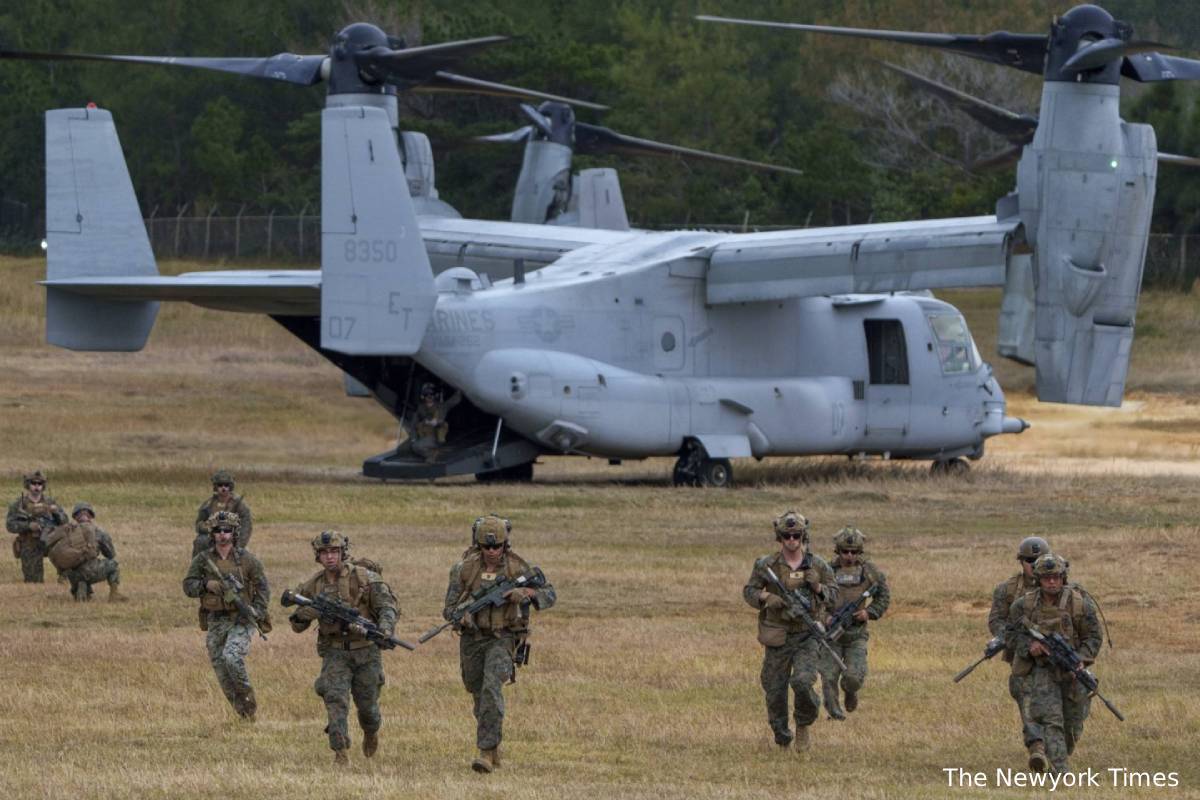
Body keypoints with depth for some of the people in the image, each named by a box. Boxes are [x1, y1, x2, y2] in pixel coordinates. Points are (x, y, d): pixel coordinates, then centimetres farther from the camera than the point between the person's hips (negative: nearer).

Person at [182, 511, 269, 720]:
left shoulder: (246, 559, -2)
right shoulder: (203, 559, 3)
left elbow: (262, 587, 2)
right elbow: (188, 585, 0)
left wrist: (257, 611, -11)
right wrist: (206, 585, -19)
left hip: (242, 619, -4)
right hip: (216, 622, 4)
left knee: (232, 657, -27)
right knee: (221, 670, 4)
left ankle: (248, 696, -7)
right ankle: (243, 712, 16)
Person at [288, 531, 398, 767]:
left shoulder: (364, 578, -10)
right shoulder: (313, 586, 1)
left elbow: (388, 605, -15)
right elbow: (297, 625, 8)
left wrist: (385, 629, -36)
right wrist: (305, 613, -16)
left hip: (366, 651, -1)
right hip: (335, 652, 2)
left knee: (366, 703, 8)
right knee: (335, 697, -19)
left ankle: (371, 732, 42)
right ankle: (340, 752, -20)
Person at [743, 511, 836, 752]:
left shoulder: (817, 565, 1)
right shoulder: (766, 565, -2)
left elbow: (834, 593, 8)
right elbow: (749, 591, 5)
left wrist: (818, 587, -14)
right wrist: (766, 598, -15)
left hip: (808, 636, -1)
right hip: (778, 638, 1)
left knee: (803, 682, -20)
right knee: (775, 691, 6)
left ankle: (803, 726, 7)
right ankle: (781, 737, 28)